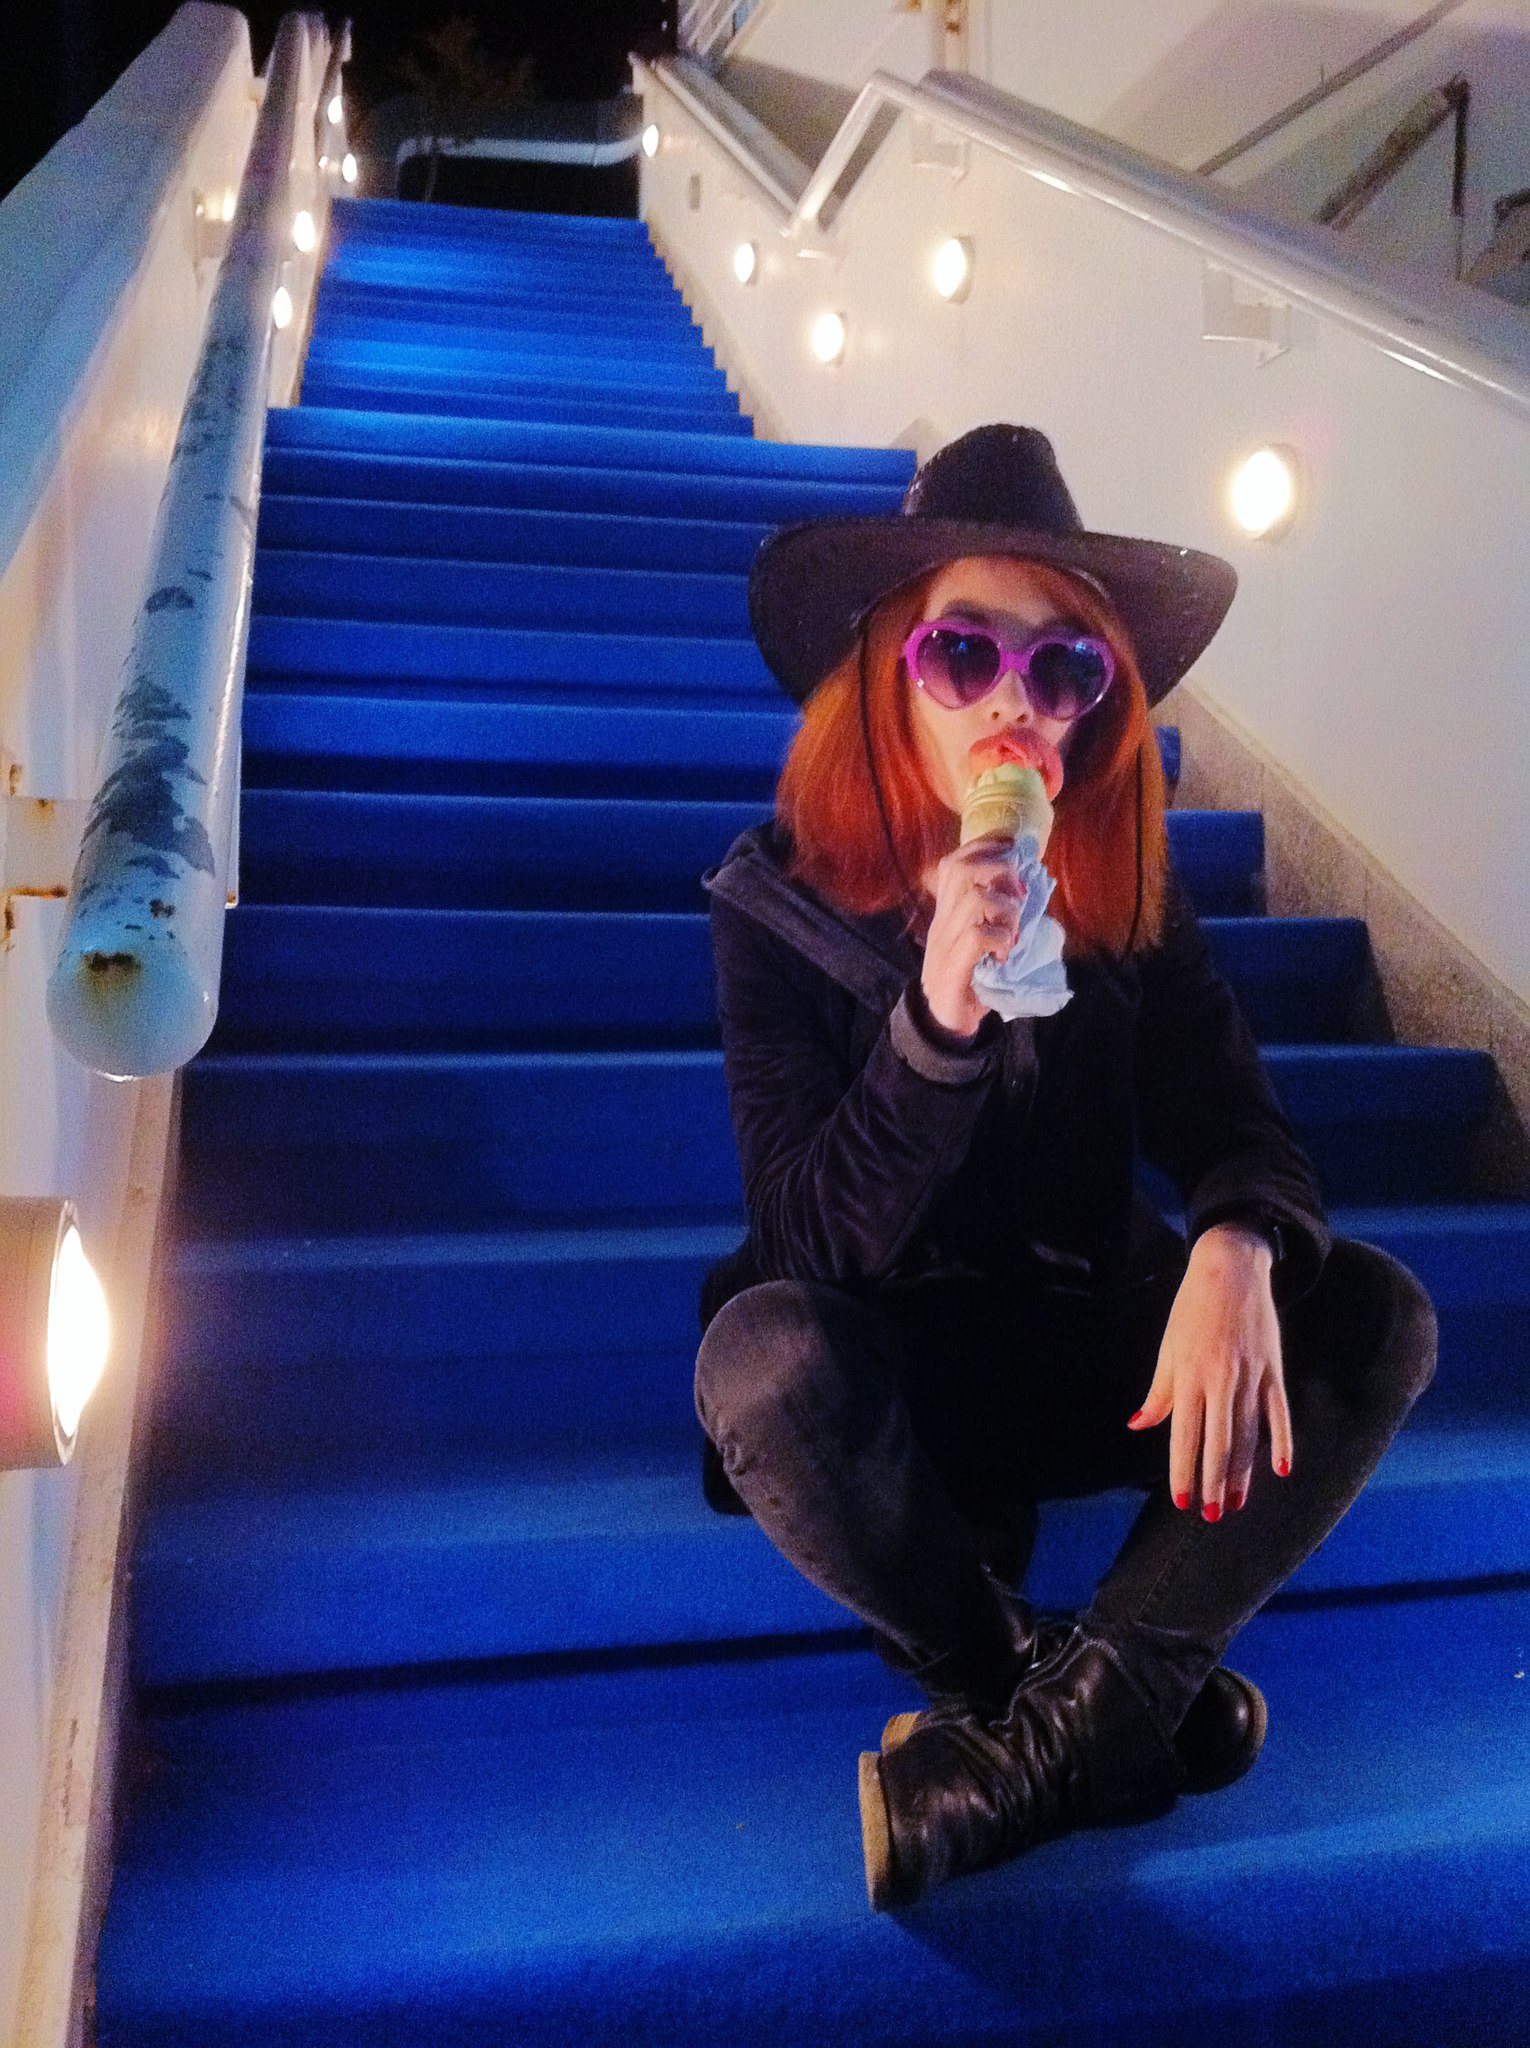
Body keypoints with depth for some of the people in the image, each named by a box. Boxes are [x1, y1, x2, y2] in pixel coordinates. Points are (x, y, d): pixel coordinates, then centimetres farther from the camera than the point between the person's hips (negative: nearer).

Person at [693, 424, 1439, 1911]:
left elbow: (1234, 1122, -7)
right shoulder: (779, 899, -13)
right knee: (763, 1358, -36)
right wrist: (938, 1018, -37)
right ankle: (1116, 1711, -15)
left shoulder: (1127, 889, -4)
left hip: (1085, 1358, 4)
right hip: (882, 1375, -3)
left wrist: (1233, 1247, -33)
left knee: (1375, 1314, -19)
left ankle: (1048, 1742, -23)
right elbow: (813, 1243, -19)